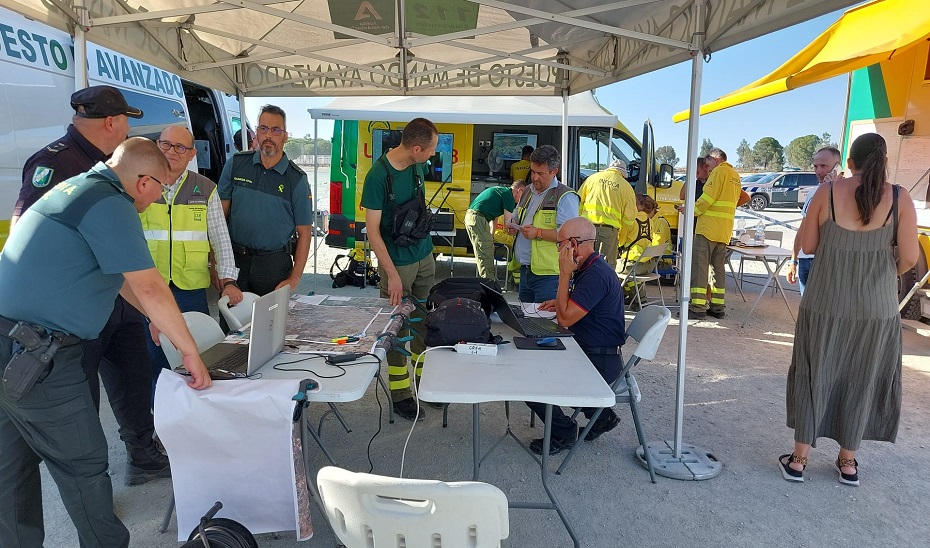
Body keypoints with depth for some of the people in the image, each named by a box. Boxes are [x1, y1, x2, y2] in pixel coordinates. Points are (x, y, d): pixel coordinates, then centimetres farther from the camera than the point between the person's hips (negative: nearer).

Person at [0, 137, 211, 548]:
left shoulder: (74, 188, 15)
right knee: (84, 468, 4)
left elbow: (119, 274, 23)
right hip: (34, 356, -10)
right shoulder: (111, 204, -15)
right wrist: (191, 353, -9)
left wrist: (159, 318, 29)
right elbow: (150, 287, -18)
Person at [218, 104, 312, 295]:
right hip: (234, 259, 2)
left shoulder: (297, 179, -3)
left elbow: (303, 232, -3)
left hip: (275, 264, -2)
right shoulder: (236, 164, 3)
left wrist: (294, 279, -9)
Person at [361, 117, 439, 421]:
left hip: (424, 255, 7)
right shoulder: (378, 175, -20)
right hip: (397, 262, -7)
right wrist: (392, 275, -21)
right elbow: (372, 230, -19)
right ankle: (400, 393, 18)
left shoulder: (417, 166, 1)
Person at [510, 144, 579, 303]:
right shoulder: (527, 192, 16)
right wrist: (514, 226, 7)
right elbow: (516, 217, 30)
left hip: (548, 274, -8)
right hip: (525, 270, 8)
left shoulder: (565, 197, -10)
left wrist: (538, 233, -22)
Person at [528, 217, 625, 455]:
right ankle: (600, 415, 24)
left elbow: (565, 319, -24)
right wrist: (561, 303, 5)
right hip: (590, 353, 11)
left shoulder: (596, 275, -24)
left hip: (600, 361, -11)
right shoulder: (589, 268, 10)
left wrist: (565, 274, -20)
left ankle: (563, 433, 9)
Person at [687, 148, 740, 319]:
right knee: (718, 268, 12)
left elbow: (708, 197, -15)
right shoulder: (735, 175, 20)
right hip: (725, 230, 9)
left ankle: (698, 306, -9)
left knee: (700, 266, -7)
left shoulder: (719, 171, -7)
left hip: (708, 227, -9)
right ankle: (718, 306, 13)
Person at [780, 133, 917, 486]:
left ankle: (798, 460, 17)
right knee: (860, 381, 14)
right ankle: (847, 463, 27)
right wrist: (887, 275, 13)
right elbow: (909, 258, -7)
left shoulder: (827, 193, -6)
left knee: (815, 376, 11)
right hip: (877, 308, 1)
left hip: (825, 304, 0)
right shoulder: (899, 199, -6)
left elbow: (807, 245, -1)